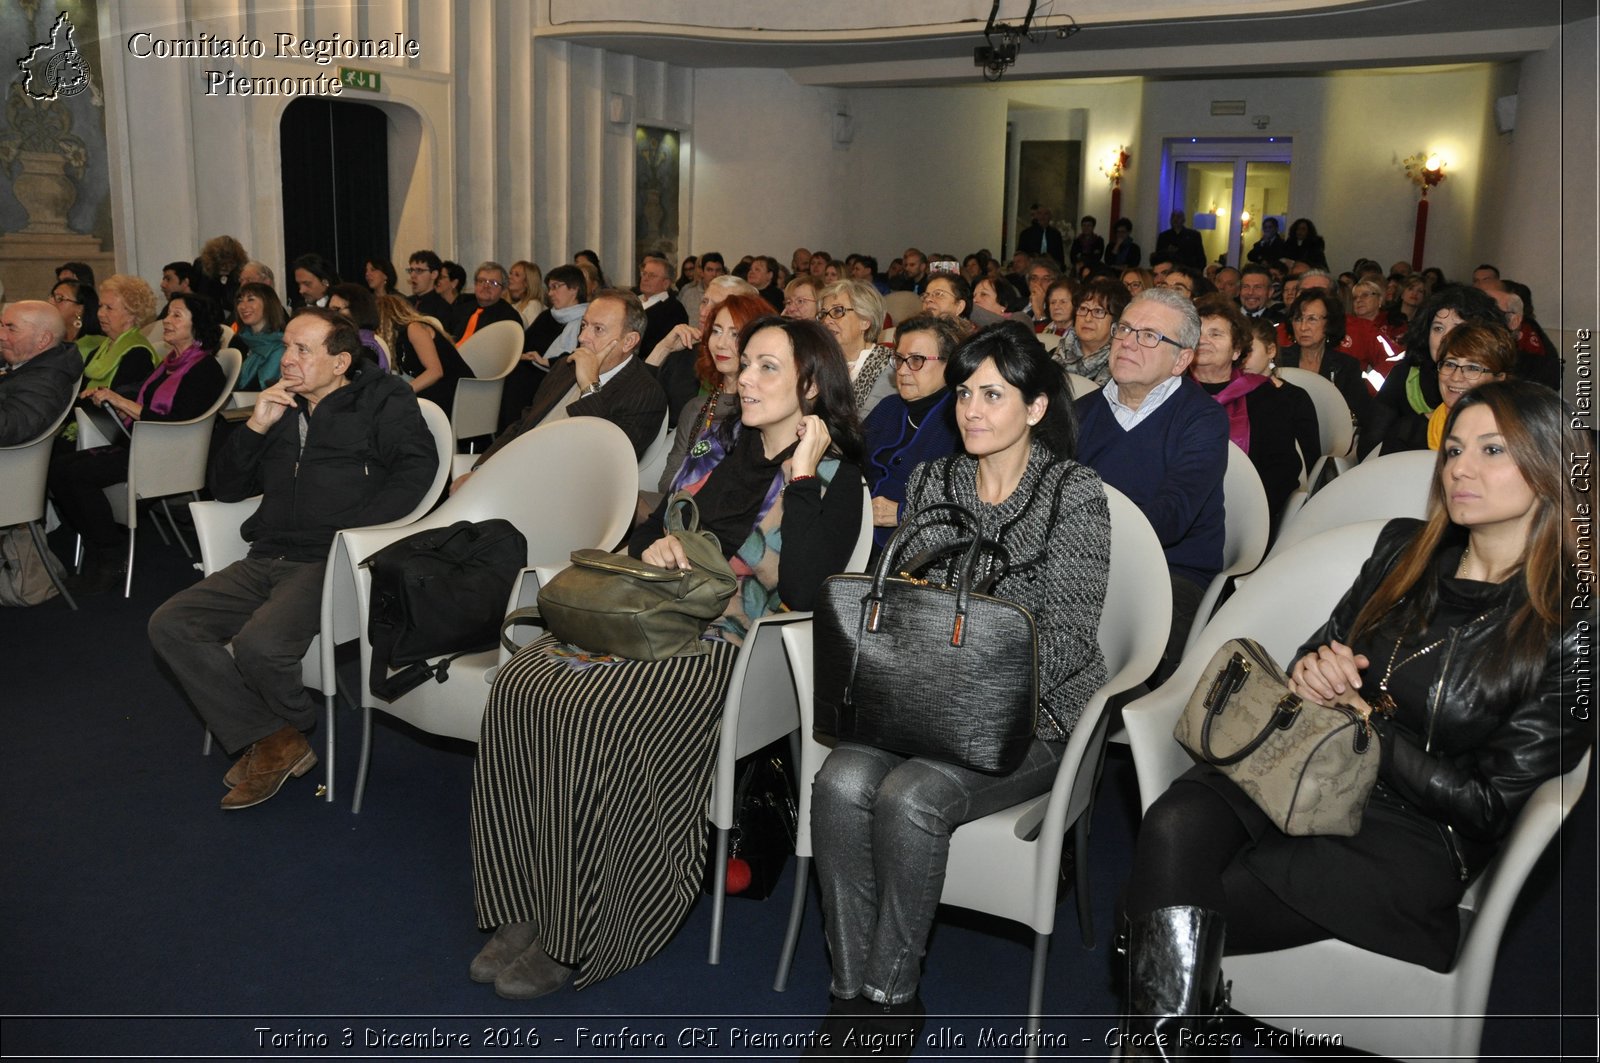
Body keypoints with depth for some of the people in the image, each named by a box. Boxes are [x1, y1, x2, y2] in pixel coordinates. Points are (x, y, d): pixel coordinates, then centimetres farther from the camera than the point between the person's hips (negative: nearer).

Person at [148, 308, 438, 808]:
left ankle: (297, 726, 7)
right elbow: (225, 487, 21)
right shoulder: (281, 407, 21)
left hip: (330, 563, -7)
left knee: (258, 644, -29)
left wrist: (350, 534, -21)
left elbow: (416, 467, -13)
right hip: (267, 560, 7)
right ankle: (272, 741, -9)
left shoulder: (383, 400, 5)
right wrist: (256, 427, 4)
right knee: (170, 625, -12)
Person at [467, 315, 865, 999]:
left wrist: (802, 472, -15)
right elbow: (644, 532, 25)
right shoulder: (726, 451, 19)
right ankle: (523, 913, -11)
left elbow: (802, 591, -18)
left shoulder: (834, 476, -1)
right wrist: (652, 545, 1)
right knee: (518, 691, -19)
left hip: (730, 644, -6)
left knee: (591, 714, -31)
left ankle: (577, 940, -14)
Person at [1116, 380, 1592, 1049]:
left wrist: (1365, 715, -10)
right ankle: (1164, 1041, -34)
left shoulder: (1571, 628, -7)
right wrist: (1312, 669, -5)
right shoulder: (1404, 550, 9)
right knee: (1176, 824, -31)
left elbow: (1487, 805, -7)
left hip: (1409, 837, -4)